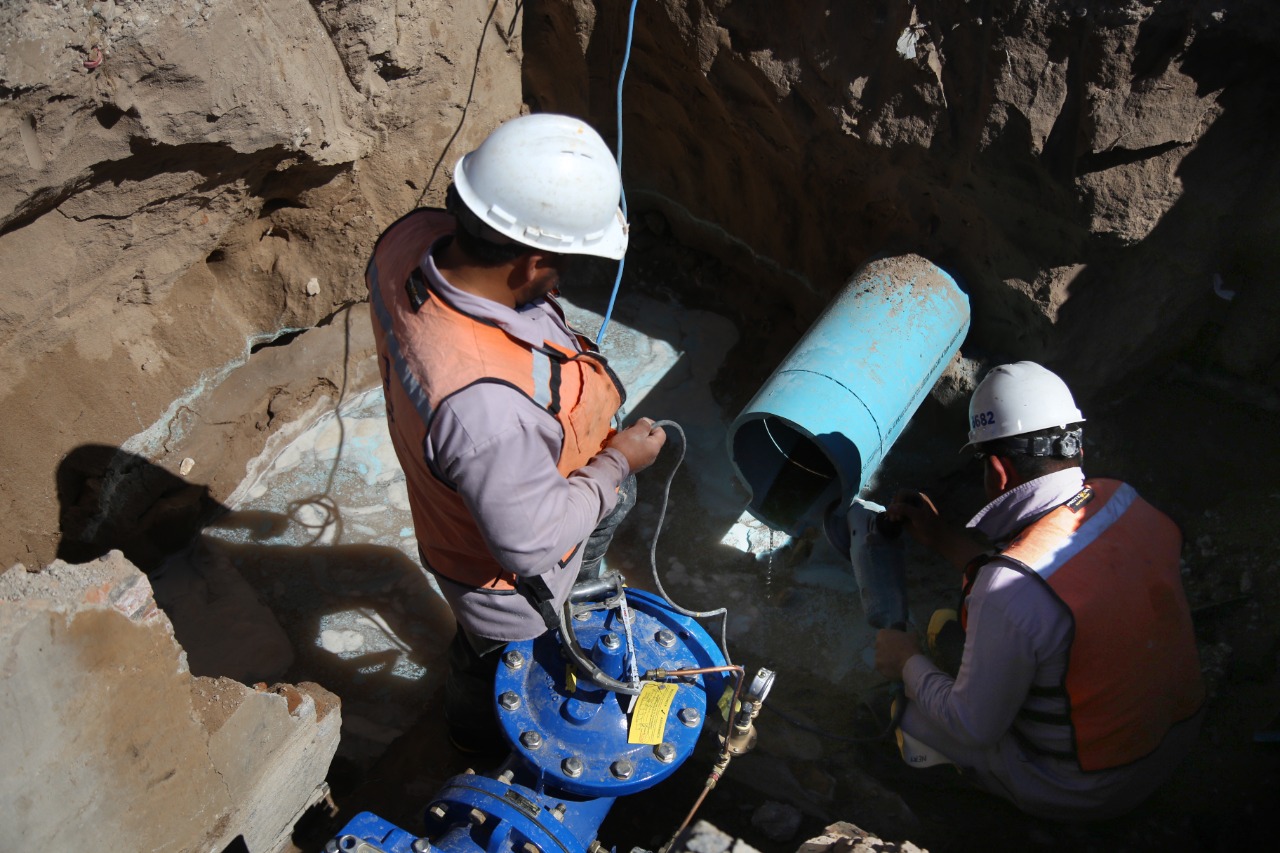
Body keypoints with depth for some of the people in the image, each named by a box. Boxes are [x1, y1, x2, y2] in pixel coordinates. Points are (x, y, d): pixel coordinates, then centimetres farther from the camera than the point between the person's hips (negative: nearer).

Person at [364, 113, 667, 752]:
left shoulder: (411, 238, -26)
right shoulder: (487, 404, -50)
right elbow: (532, 543, -34)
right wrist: (616, 461, -20)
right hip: (501, 569, -6)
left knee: (614, 499, 35)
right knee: (492, 659, 28)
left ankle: (577, 607, 66)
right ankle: (478, 736, 64)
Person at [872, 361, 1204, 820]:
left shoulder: (1010, 591, -35)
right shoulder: (1123, 500, -12)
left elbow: (974, 728, -21)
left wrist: (908, 662, -4)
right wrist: (941, 536, 10)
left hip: (1084, 793, -6)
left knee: (904, 707, 6)